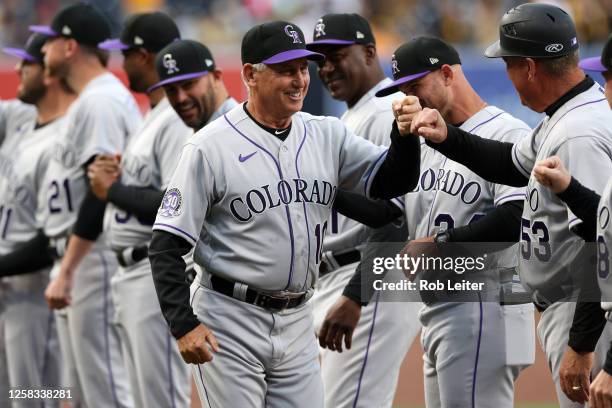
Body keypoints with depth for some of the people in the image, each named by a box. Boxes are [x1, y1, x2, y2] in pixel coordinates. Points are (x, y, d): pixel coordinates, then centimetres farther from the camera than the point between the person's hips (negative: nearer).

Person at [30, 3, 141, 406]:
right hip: (77, 268, 11)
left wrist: (67, 271, -23)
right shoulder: (89, 100, 19)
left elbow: (100, 193, -21)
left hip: (95, 263, -11)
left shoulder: (100, 101, -14)